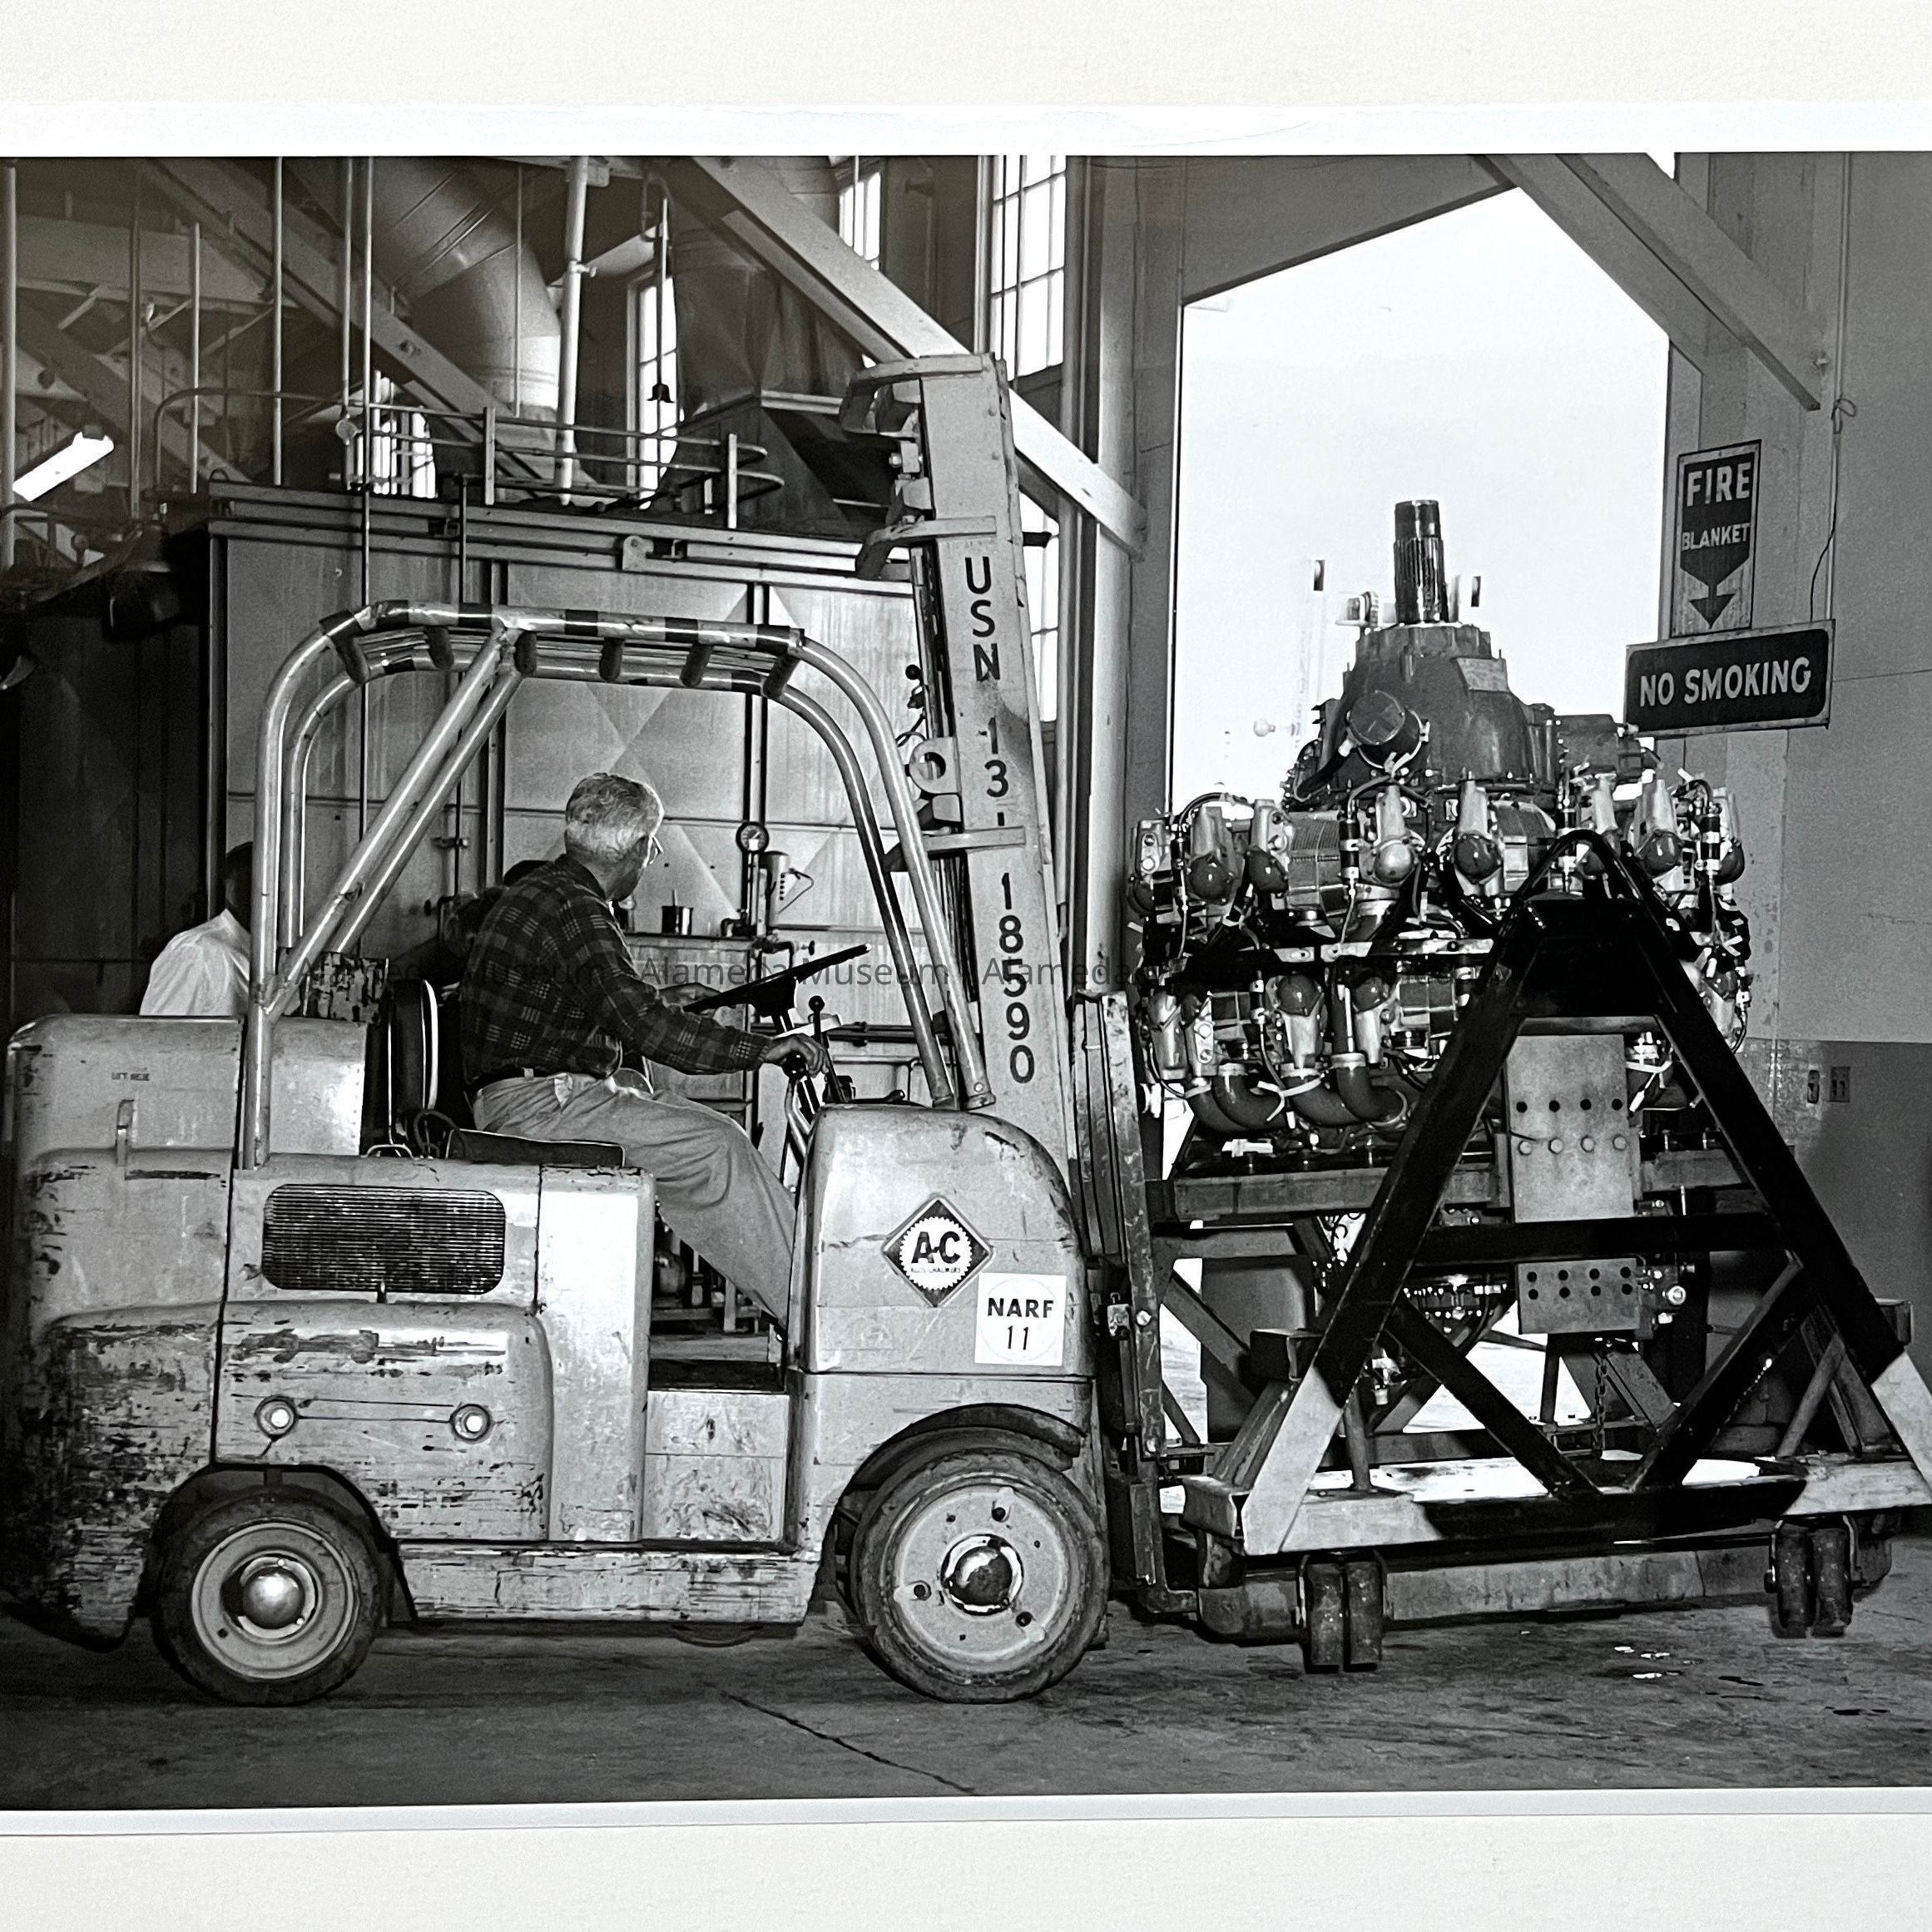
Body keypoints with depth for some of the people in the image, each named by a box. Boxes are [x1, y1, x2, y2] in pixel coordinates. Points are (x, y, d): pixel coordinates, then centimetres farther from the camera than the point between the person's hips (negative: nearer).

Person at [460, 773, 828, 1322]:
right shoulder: (574, 909, -17)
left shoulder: (537, 891, 18)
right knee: (716, 1146, -15)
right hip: (539, 1103, -10)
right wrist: (764, 1047, -19)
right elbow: (644, 1022, -24)